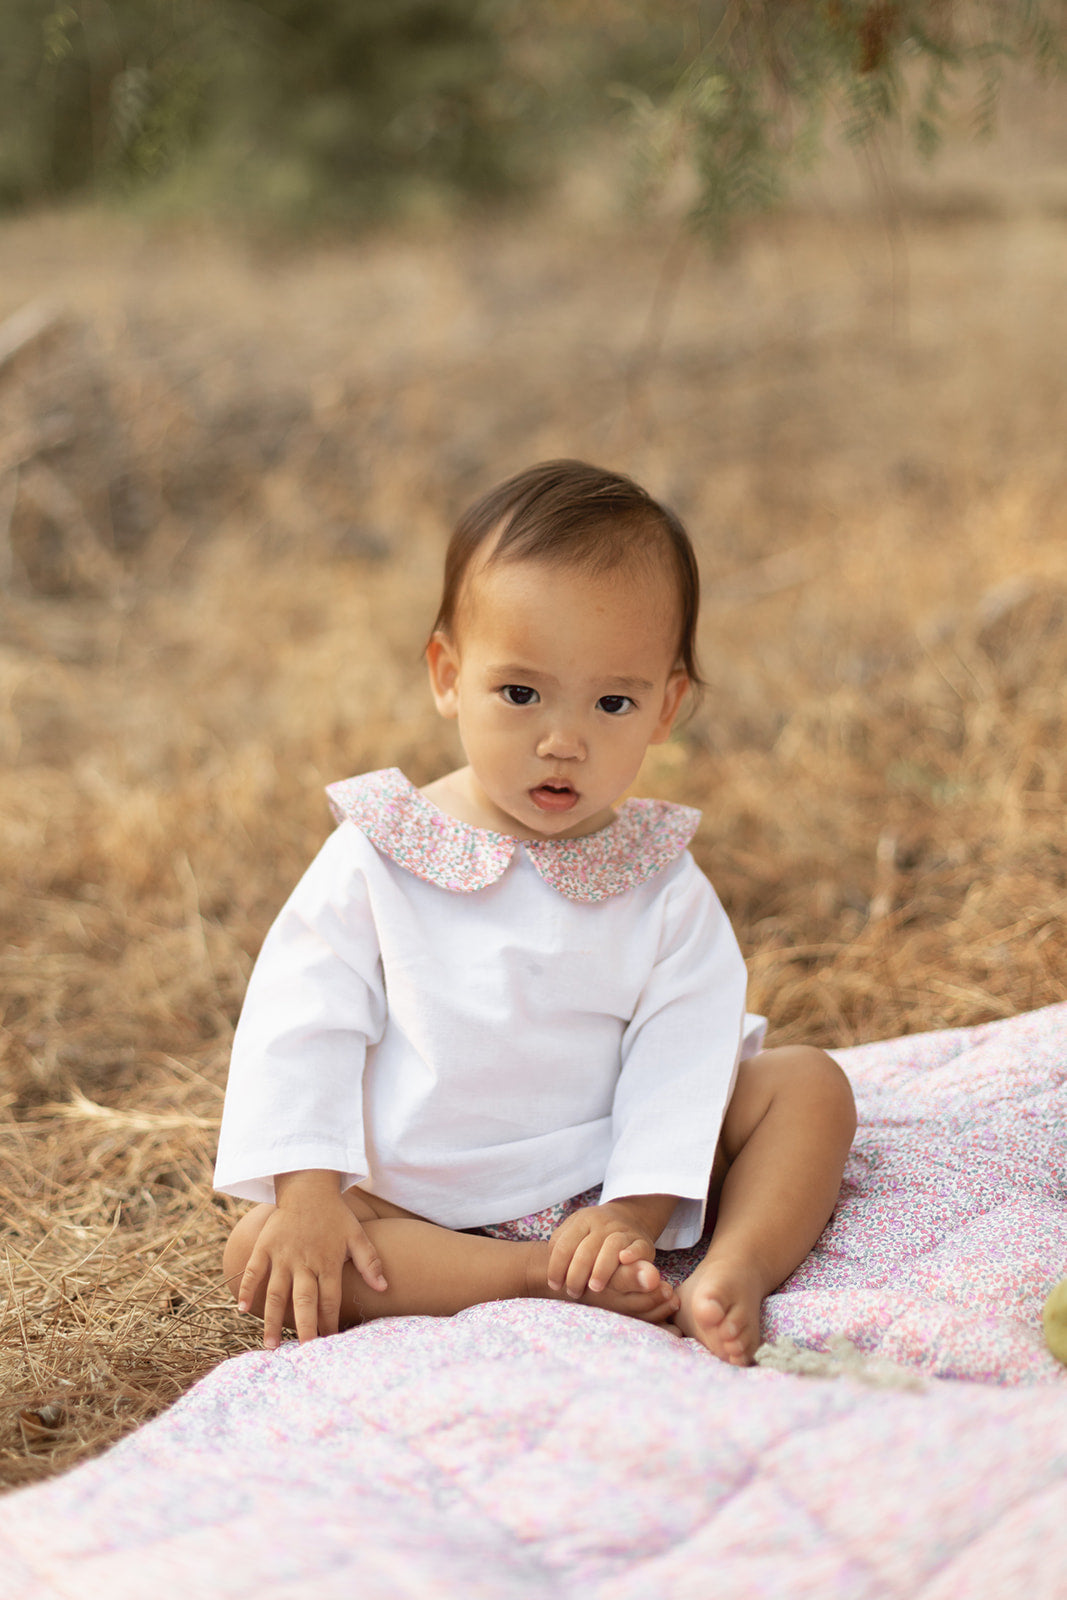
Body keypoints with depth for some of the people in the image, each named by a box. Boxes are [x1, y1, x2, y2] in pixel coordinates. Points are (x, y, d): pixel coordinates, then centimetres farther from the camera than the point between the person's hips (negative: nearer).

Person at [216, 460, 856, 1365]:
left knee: (808, 1081, -10)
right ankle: (556, 1286, -35)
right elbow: (299, 1024, -9)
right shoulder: (378, 860, -4)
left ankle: (734, 1275, -32)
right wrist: (307, 1190, -22)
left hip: (606, 1194, 1)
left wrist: (636, 1213, -22)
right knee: (261, 1250, -27)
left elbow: (683, 1050, -8)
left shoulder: (661, 882, 0)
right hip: (423, 1213, -1)